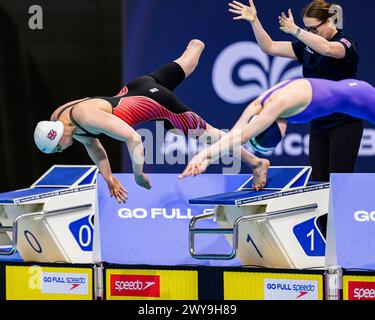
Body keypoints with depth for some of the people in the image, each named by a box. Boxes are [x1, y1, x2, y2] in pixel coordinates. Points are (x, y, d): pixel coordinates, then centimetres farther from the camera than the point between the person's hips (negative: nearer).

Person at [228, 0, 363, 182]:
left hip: (344, 124, -7)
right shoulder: (307, 45, 9)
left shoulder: (345, 43, -12)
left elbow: (327, 48, -36)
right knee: (317, 183, 3)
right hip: (318, 124, 7)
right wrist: (254, 21, -3)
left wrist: (295, 30, -35)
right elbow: (269, 47, 9)